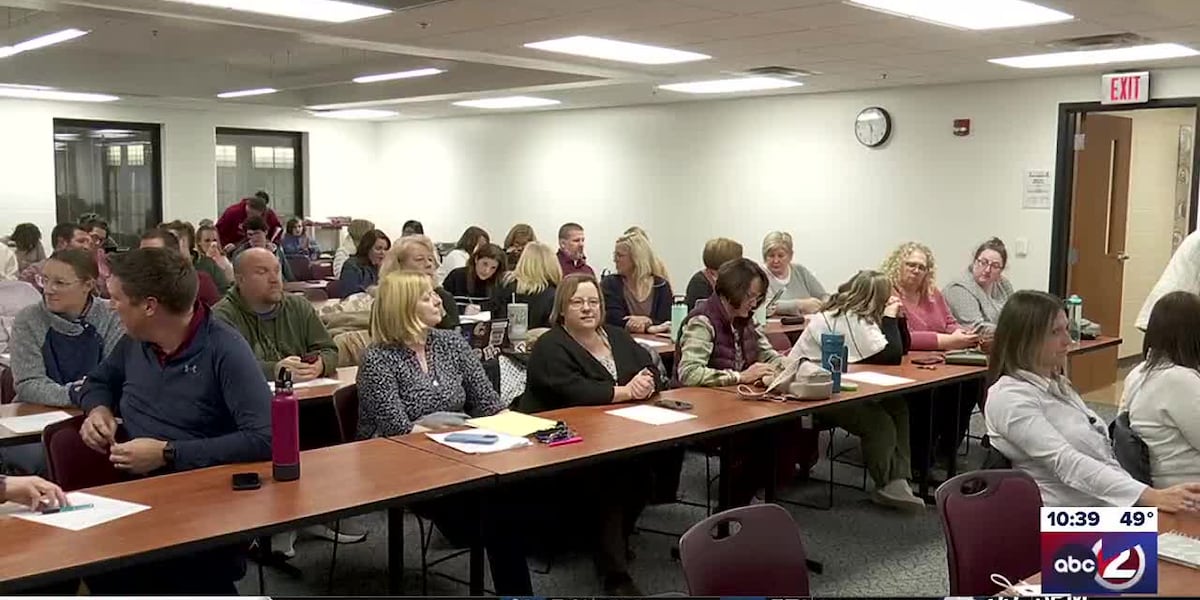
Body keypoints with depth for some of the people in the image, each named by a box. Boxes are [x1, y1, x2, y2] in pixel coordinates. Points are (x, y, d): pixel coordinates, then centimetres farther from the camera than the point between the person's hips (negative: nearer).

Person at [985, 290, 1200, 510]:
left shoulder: (1057, 384, 15)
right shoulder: (1010, 398, -14)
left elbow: (1103, 451, 15)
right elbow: (1067, 463, -24)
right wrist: (1151, 496, -31)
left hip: (1110, 504, 8)